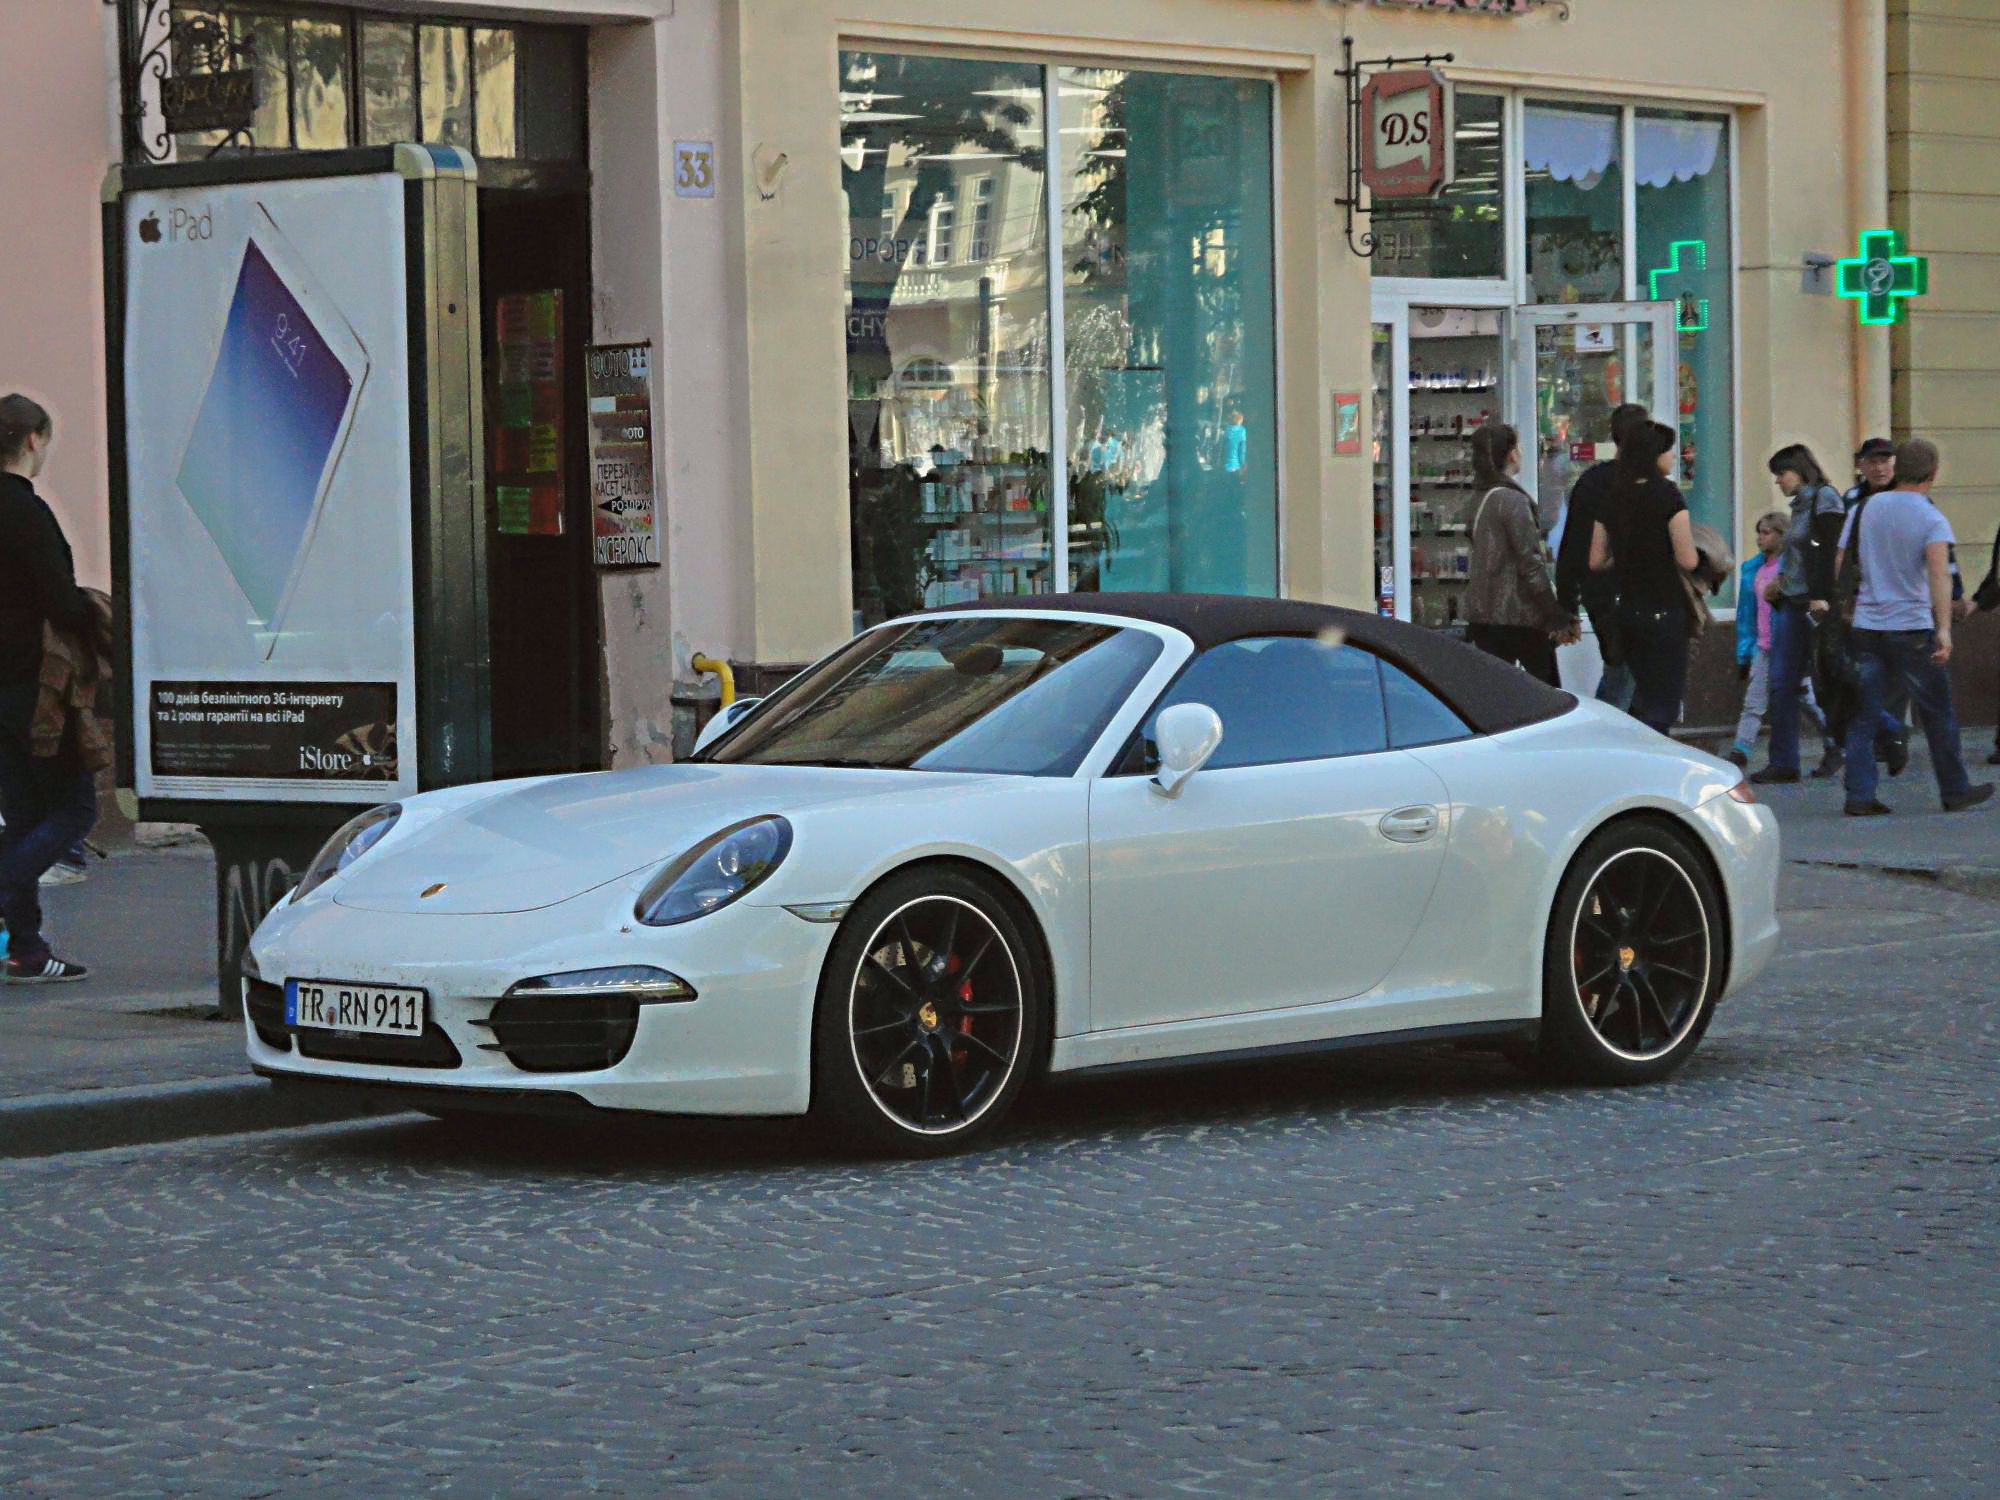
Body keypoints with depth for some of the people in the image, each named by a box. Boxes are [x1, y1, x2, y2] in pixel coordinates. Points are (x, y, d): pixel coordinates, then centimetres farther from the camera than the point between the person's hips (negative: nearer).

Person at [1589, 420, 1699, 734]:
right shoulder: (1666, 495, -13)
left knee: (1645, 695, 20)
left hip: (1627, 611, 6)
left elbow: (1596, 562, 9)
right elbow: (1688, 560, -16)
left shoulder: (1612, 499, 6)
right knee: (1662, 706, 0)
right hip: (1664, 611, -6)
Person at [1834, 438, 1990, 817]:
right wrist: (1944, 629, -27)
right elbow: (1939, 572, -21)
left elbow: (1839, 565, 6)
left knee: (1862, 716, 5)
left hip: (1866, 626, 4)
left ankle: (1859, 796, -2)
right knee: (1937, 714, 9)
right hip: (1912, 628, -3)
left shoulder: (1865, 509, 5)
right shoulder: (1932, 519, -7)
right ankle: (1955, 792, 18)